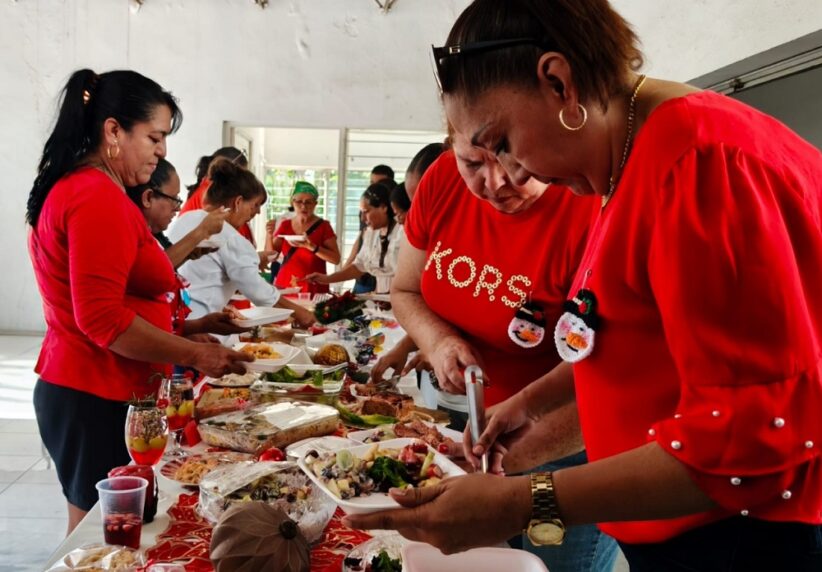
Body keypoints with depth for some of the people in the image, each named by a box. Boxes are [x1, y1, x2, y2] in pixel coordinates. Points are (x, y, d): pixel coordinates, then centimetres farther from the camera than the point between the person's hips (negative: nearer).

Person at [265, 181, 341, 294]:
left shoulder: (323, 226, -3)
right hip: (284, 286, 3)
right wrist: (269, 235, -10)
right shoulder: (285, 225, 8)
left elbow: (336, 259, -10)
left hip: (314, 289, -3)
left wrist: (311, 247, -22)